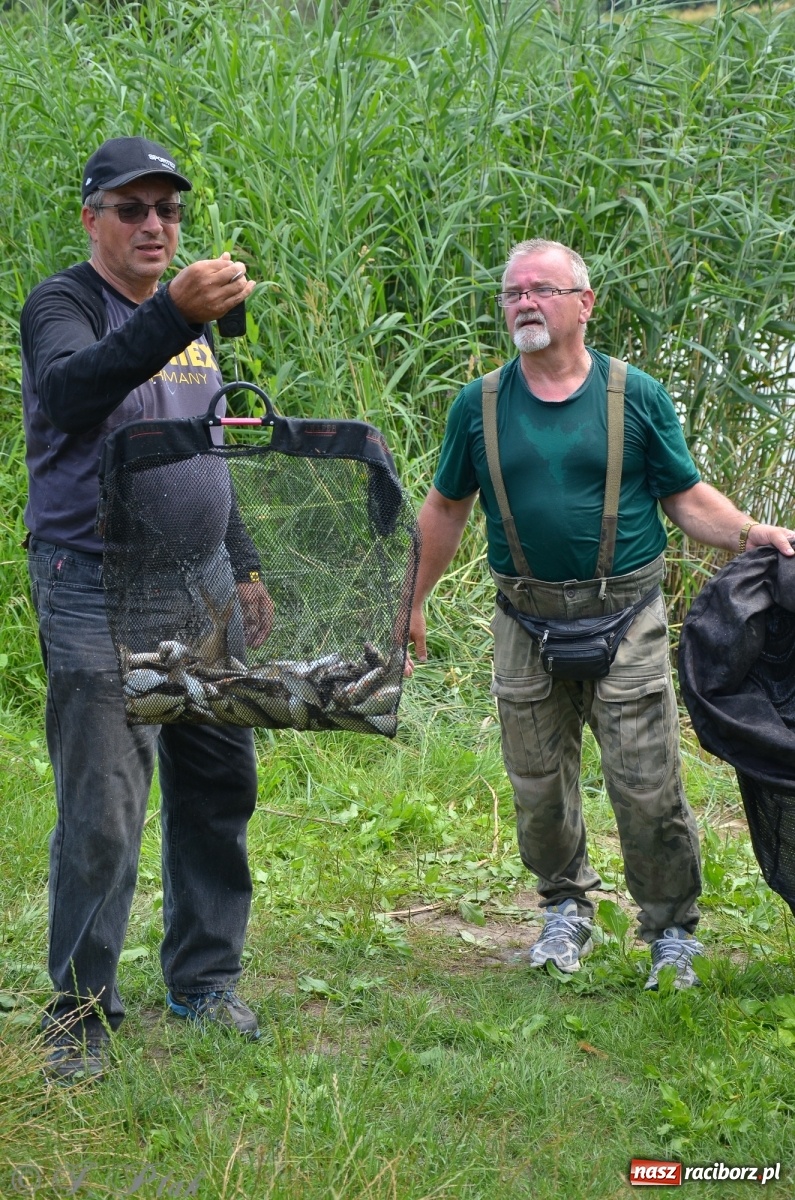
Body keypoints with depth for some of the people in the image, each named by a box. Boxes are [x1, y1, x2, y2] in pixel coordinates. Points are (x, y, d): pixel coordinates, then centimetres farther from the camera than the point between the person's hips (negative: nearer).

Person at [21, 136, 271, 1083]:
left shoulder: (189, 316, 17)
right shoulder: (62, 306, -6)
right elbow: (69, 393, -29)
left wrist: (242, 567, 19)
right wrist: (170, 318, -42)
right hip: (95, 588, -7)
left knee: (218, 784, 8)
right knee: (101, 809, -8)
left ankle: (204, 982, 22)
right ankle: (80, 1010, 4)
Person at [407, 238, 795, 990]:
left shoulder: (637, 396, -1)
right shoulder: (479, 406, 4)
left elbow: (688, 499, 3)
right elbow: (445, 509, 14)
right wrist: (411, 604, 15)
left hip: (625, 619, -2)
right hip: (526, 624, 2)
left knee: (647, 788, -3)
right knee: (538, 786, 11)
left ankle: (672, 933, 14)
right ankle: (566, 908, 33)